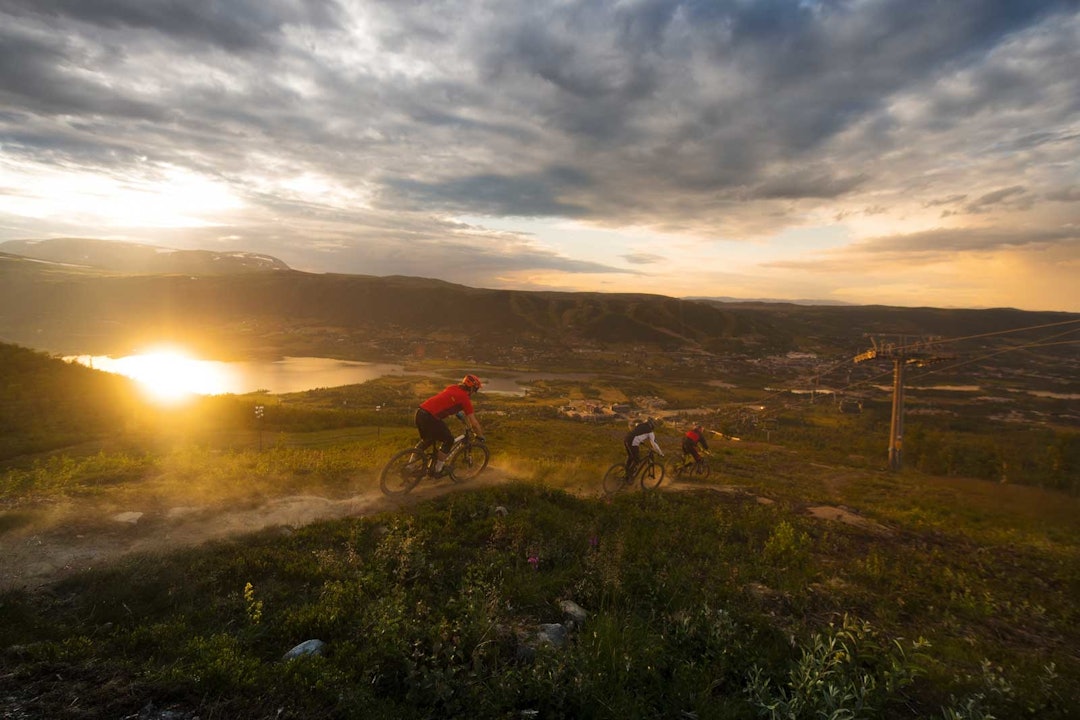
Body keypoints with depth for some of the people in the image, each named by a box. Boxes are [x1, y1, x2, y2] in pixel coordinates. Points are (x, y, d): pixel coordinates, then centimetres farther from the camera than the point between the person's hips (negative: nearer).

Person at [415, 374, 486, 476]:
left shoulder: (452, 388, 21)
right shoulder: (464, 398, -2)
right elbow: (474, 423, 1)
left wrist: (467, 424, 44)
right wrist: (481, 436, 16)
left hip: (420, 412, 8)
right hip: (430, 417, -8)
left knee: (427, 440, 30)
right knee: (449, 440, 13)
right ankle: (438, 470, 18)